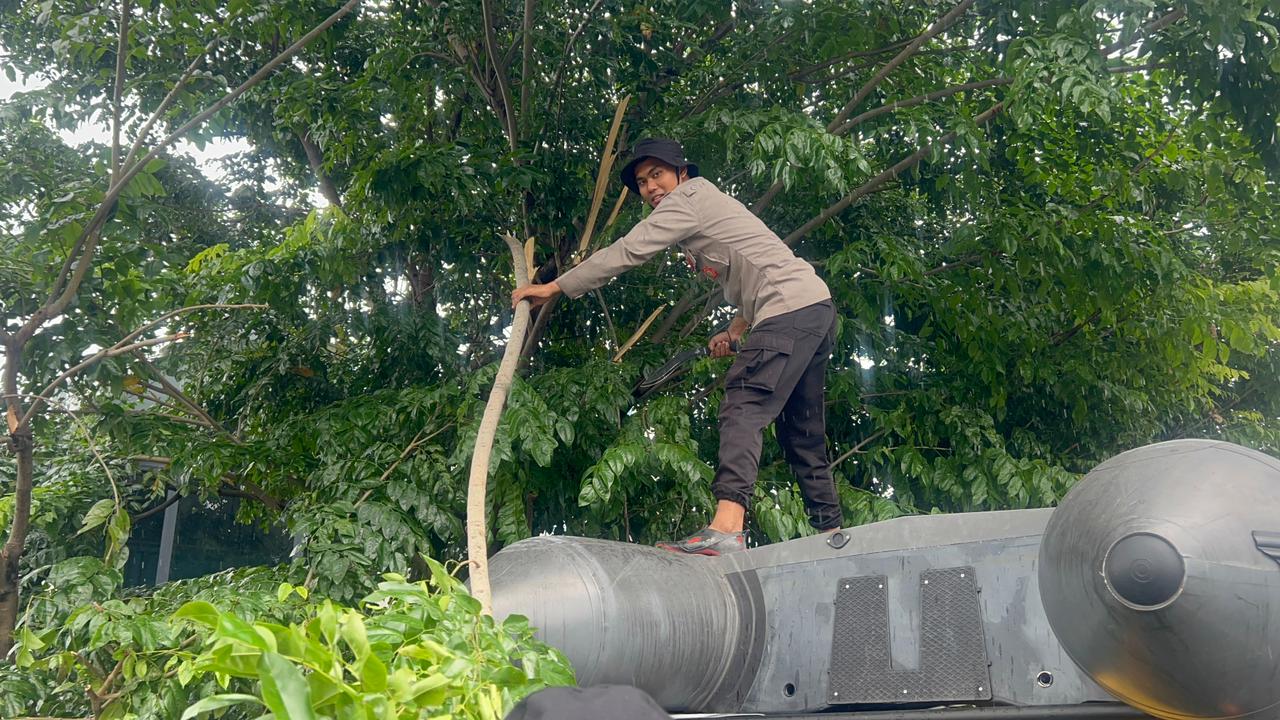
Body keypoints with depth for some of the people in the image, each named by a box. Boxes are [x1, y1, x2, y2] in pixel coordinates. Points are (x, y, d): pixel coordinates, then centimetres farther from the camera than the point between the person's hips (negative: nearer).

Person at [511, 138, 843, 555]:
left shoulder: (687, 199, -3)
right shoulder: (706, 206, 26)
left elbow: (625, 253, -8)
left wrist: (554, 288, -4)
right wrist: (736, 329, 17)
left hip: (790, 309, -10)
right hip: (817, 307, 10)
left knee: (743, 409, -22)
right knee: (802, 432, 13)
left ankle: (726, 527, -36)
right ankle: (831, 531, 17)